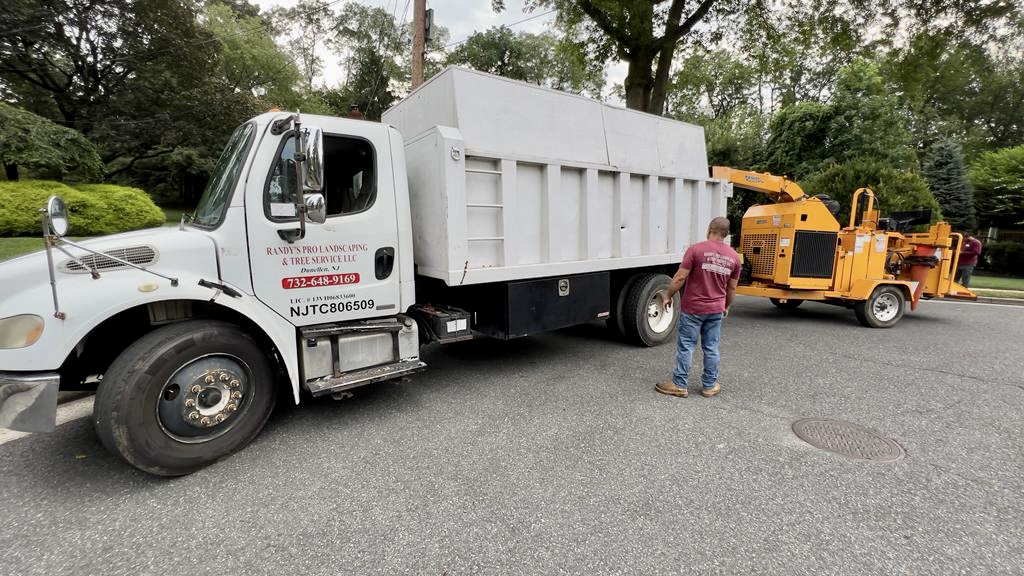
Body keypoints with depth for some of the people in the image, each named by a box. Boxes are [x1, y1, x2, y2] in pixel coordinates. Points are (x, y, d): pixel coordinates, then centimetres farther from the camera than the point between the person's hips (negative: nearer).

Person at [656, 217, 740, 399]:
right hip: (716, 310, 5)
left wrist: (668, 296, -2)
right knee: (711, 348, 13)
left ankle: (679, 385, 11)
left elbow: (680, 277, -15)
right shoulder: (734, 257, 3)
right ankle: (710, 385, 22)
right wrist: (726, 306, 25)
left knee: (686, 346, 3)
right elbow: (732, 288, 11)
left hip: (692, 308, -4)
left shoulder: (696, 249, -13)